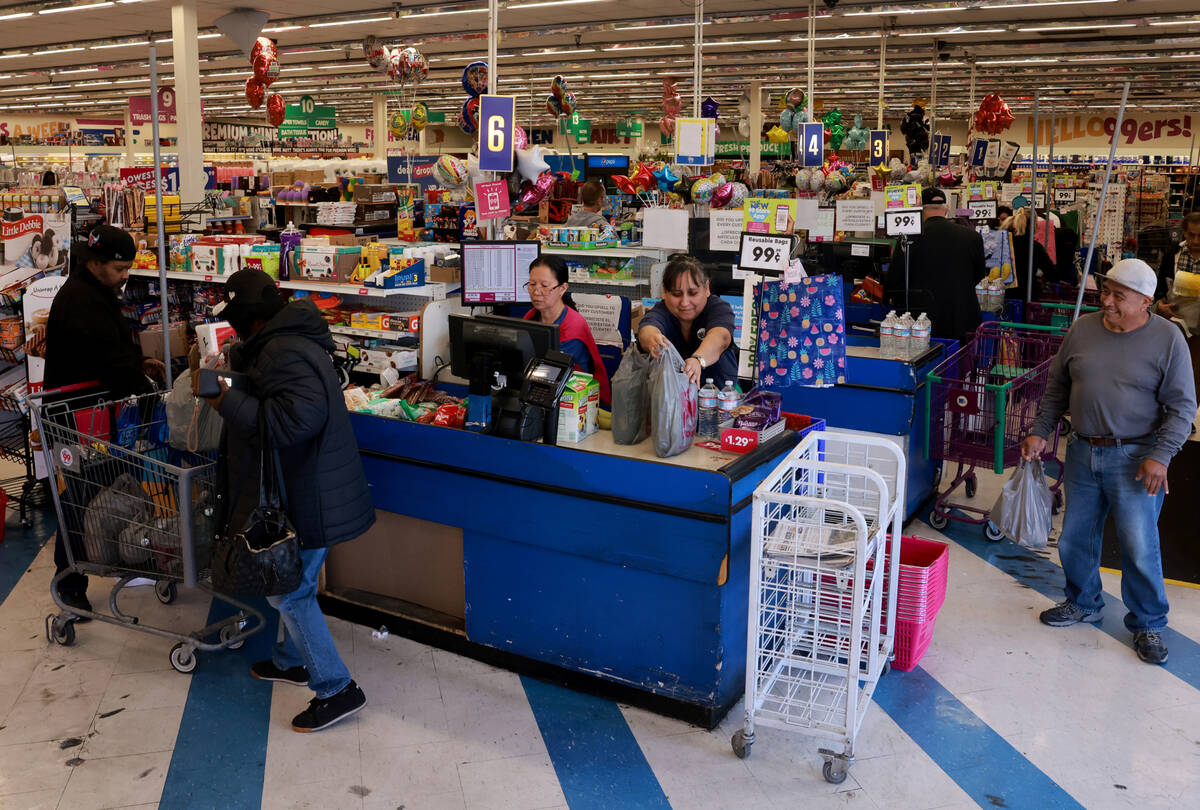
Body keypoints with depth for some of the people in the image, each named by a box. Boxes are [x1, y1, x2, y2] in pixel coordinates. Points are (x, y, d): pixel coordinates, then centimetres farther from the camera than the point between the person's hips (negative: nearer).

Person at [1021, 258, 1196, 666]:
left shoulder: (1167, 338, -7)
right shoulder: (1082, 330, 4)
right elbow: (1057, 387, 13)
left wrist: (1160, 456, -15)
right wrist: (1040, 432, 6)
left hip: (1134, 458, -4)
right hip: (1082, 452, 4)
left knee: (1138, 546, -1)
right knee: (1075, 537, 14)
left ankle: (1148, 624, 19)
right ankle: (1083, 603, 36)